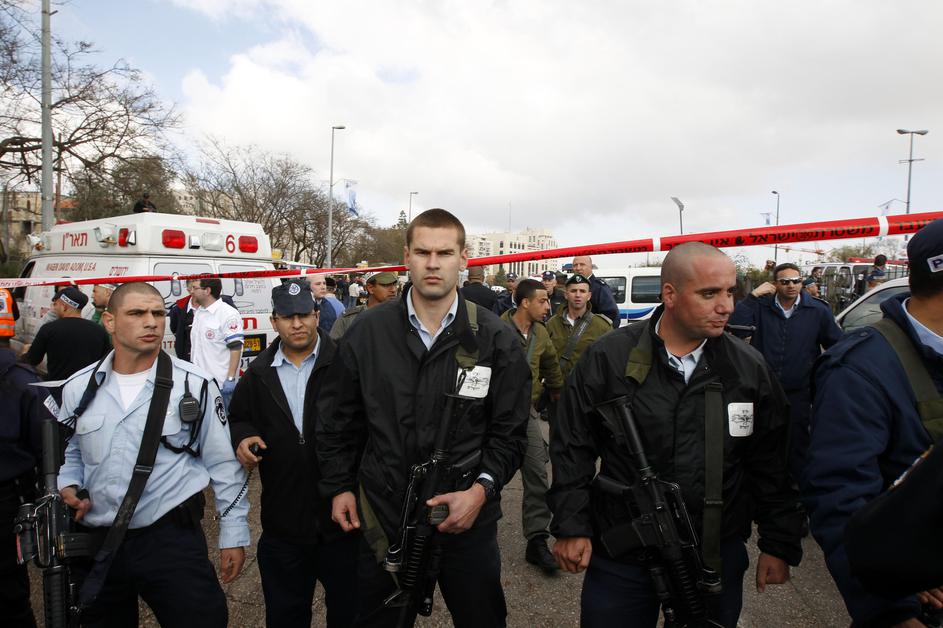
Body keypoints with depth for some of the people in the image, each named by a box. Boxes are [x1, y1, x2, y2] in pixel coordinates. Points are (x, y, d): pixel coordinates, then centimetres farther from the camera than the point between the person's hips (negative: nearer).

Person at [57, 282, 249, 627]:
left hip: (173, 539, -3)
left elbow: (223, 464, -3)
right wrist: (67, 486, -2)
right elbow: (69, 452, 18)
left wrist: (233, 533, -2)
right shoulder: (78, 387, 3)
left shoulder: (195, 385, -8)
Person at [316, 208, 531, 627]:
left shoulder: (495, 339, -7)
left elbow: (510, 431, -3)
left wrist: (482, 488, -16)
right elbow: (339, 420, 6)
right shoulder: (367, 332, -4)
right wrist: (338, 486, 6)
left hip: (467, 518, -1)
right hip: (382, 517, 1)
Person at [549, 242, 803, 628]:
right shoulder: (607, 358, -10)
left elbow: (771, 464, 5)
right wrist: (571, 527, -5)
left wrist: (779, 545, 7)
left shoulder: (749, 367, -2)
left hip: (718, 555, 2)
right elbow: (573, 448, -4)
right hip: (619, 556, -1)